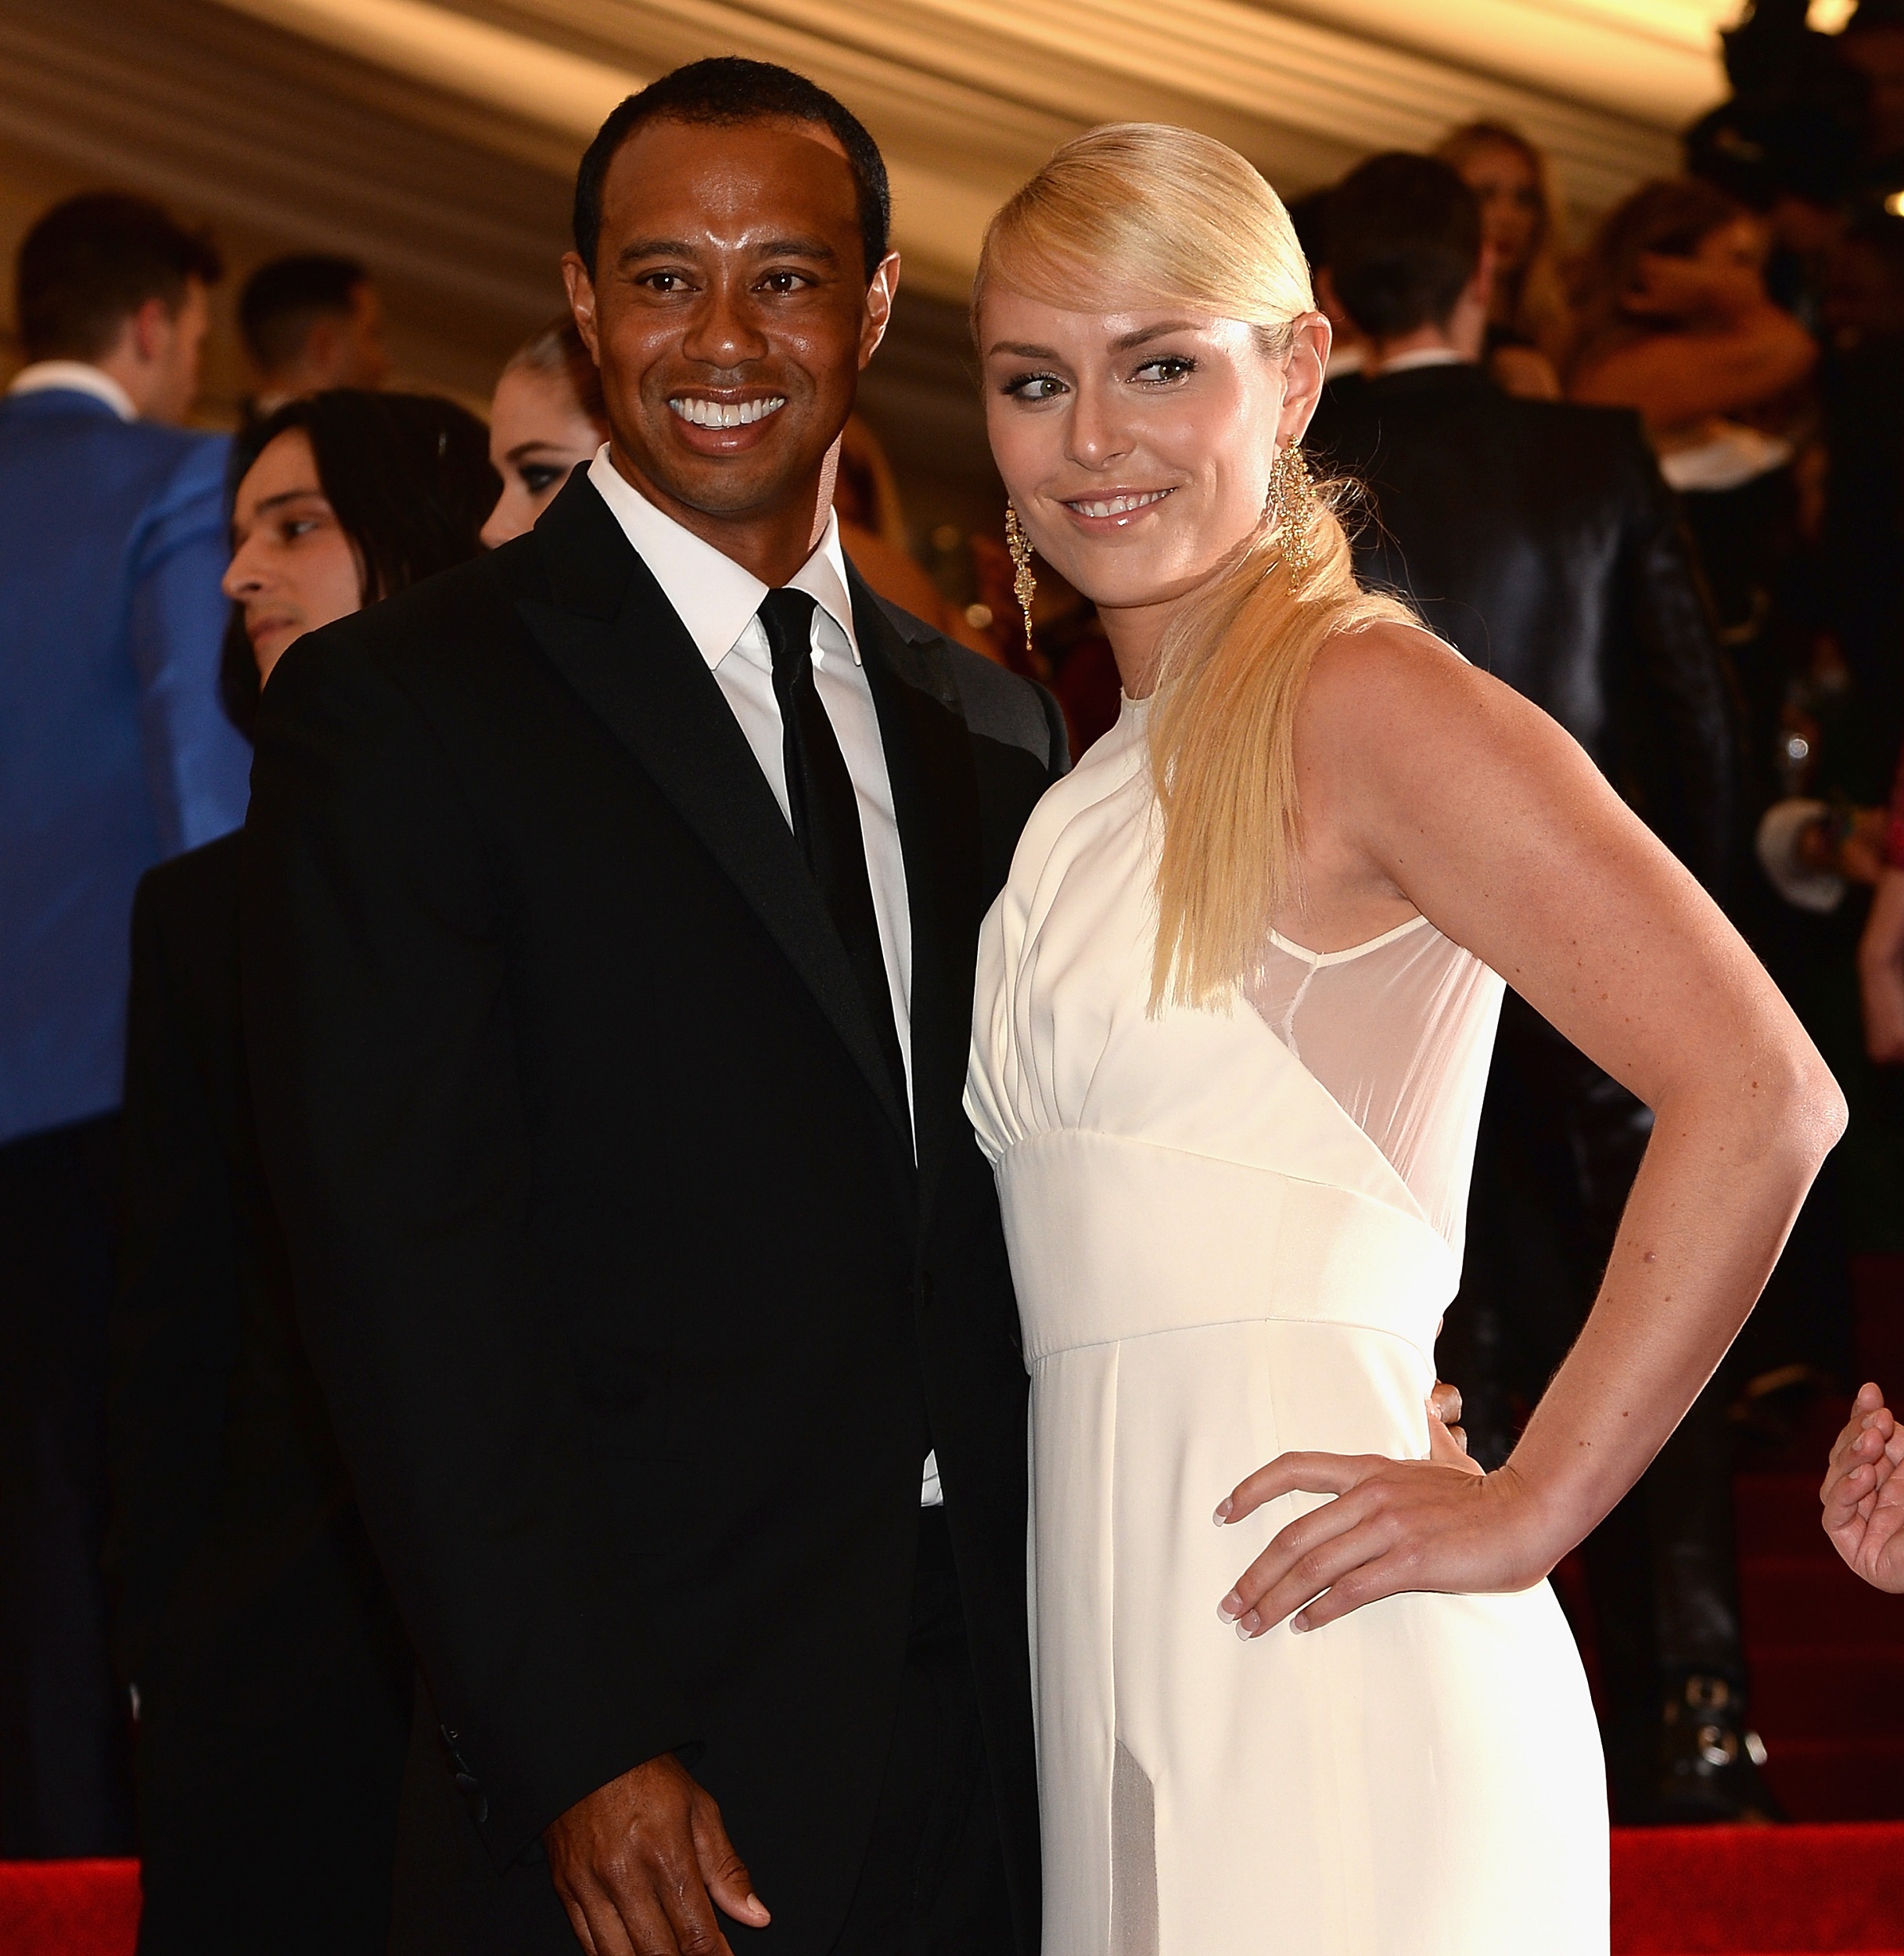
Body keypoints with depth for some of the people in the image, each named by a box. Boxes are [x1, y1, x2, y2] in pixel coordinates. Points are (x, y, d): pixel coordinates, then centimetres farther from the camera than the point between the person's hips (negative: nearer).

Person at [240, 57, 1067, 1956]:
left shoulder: (994, 727, 14)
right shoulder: (396, 708, -5)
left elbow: (1023, 1232, 14)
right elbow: (409, 1280, -12)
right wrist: (581, 1755, -17)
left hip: (995, 1735, 5)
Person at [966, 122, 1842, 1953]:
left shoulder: (1362, 700, -8)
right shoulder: (1101, 782, 17)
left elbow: (1759, 1096, -17)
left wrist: (1529, 1508, -15)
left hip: (1313, 1664, -7)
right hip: (1111, 1648, 8)